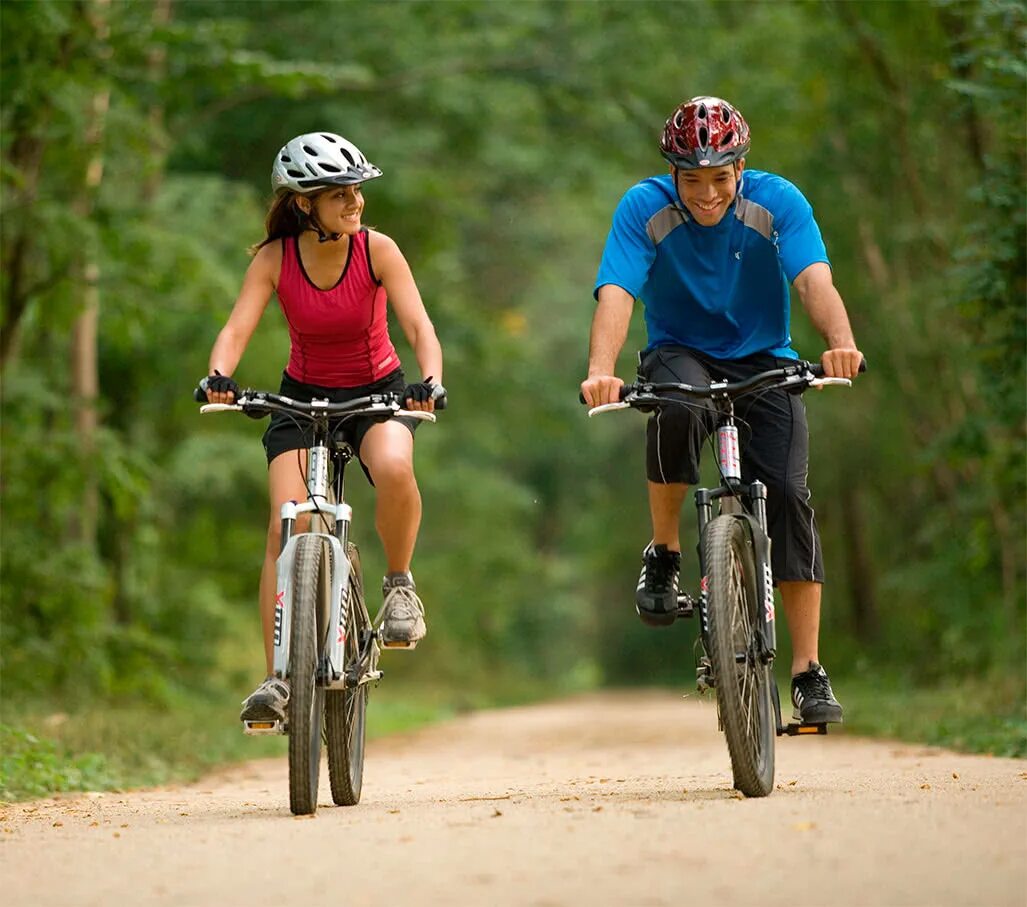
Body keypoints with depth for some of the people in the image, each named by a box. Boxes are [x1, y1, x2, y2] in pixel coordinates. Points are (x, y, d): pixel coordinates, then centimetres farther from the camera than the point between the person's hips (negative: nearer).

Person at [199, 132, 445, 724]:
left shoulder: (377, 250, -15)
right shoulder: (275, 259, -13)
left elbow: (420, 326, -22)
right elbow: (237, 329, -21)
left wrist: (431, 382, -42)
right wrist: (219, 377, -43)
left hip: (377, 392, -1)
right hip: (303, 397, 1)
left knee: (395, 468, -36)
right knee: (287, 525, -17)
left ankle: (399, 583, -8)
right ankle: (278, 678, -10)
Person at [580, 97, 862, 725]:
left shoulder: (777, 202, -14)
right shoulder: (646, 207, -15)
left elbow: (814, 279, -28)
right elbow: (616, 295, -27)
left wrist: (841, 342, -49)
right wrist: (601, 372, -46)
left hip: (762, 361, 1)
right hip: (681, 355, -1)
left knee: (789, 494, -17)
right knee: (677, 410, -37)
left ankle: (809, 673, -13)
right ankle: (664, 555, -14)